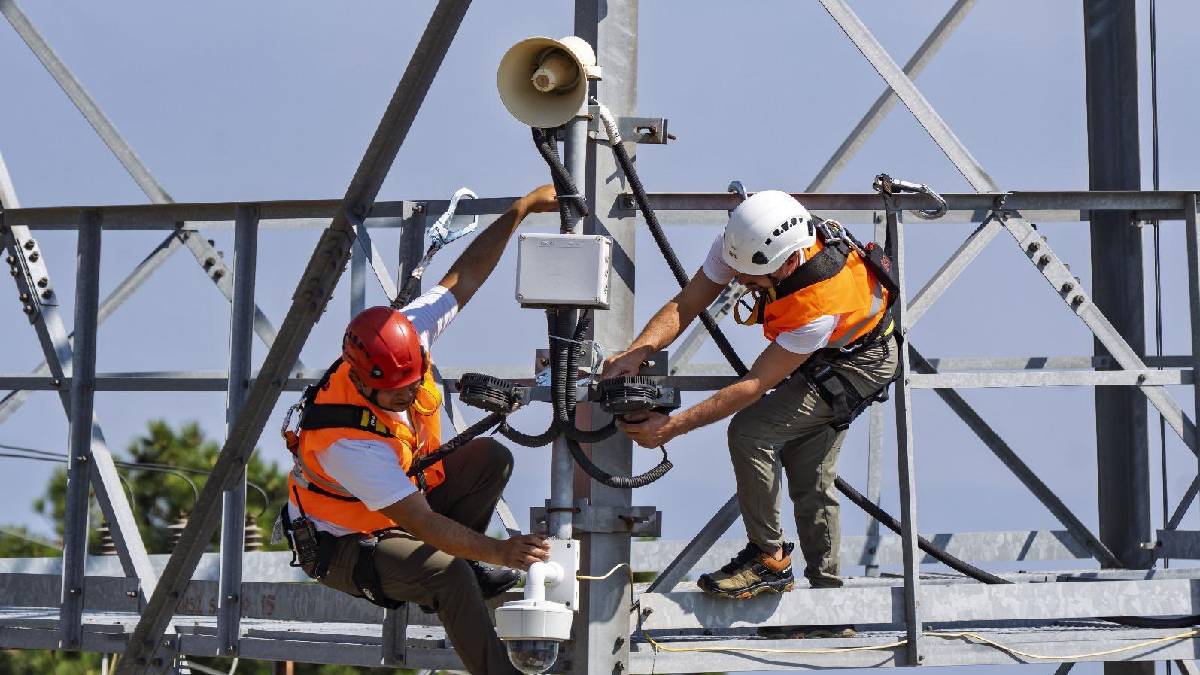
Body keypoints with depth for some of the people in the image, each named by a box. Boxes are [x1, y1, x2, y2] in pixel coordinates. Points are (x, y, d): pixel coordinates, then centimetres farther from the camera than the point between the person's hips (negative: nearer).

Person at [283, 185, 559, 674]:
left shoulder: (402, 338, -20)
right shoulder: (346, 440, -39)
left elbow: (464, 276, -9)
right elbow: (422, 524, -36)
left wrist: (520, 210, -14)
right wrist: (499, 551, -42)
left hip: (404, 494, 8)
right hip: (343, 544, -8)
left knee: (491, 457, -8)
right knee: (447, 573, -32)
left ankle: (461, 559, 7)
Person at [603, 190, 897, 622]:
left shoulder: (820, 303, -43)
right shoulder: (743, 244, -26)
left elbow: (756, 385, -38)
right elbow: (686, 304, -21)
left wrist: (671, 427, -38)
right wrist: (636, 353, -39)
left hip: (858, 364, -8)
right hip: (815, 359, 8)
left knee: (750, 432, -23)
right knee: (810, 482, 11)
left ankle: (769, 561, -10)